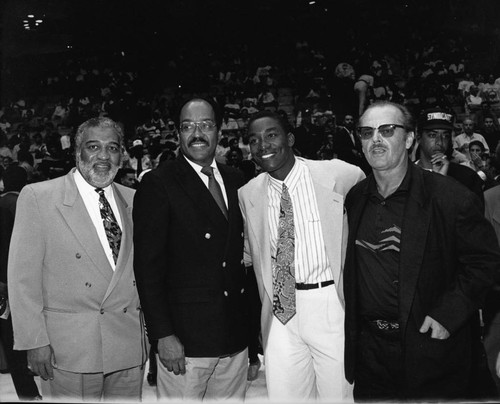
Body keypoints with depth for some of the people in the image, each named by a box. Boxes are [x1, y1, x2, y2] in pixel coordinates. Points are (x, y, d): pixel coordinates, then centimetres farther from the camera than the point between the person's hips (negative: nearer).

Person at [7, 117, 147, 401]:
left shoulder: (132, 200, 8)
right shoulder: (37, 197, -5)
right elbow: (23, 277, -6)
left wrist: (151, 330, 4)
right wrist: (35, 341, -10)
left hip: (129, 347, 4)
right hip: (70, 351, -4)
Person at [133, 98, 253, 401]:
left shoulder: (235, 180, 10)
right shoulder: (158, 184, -7)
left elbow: (242, 256, 12)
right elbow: (148, 266, -10)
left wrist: (253, 327, 9)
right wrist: (163, 335, -14)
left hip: (236, 341, 5)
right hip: (183, 342, -5)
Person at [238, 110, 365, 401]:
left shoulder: (340, 175, -9)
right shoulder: (248, 195, 2)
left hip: (331, 305, -2)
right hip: (279, 311, 3)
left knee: (338, 394, 8)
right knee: (283, 395, 11)